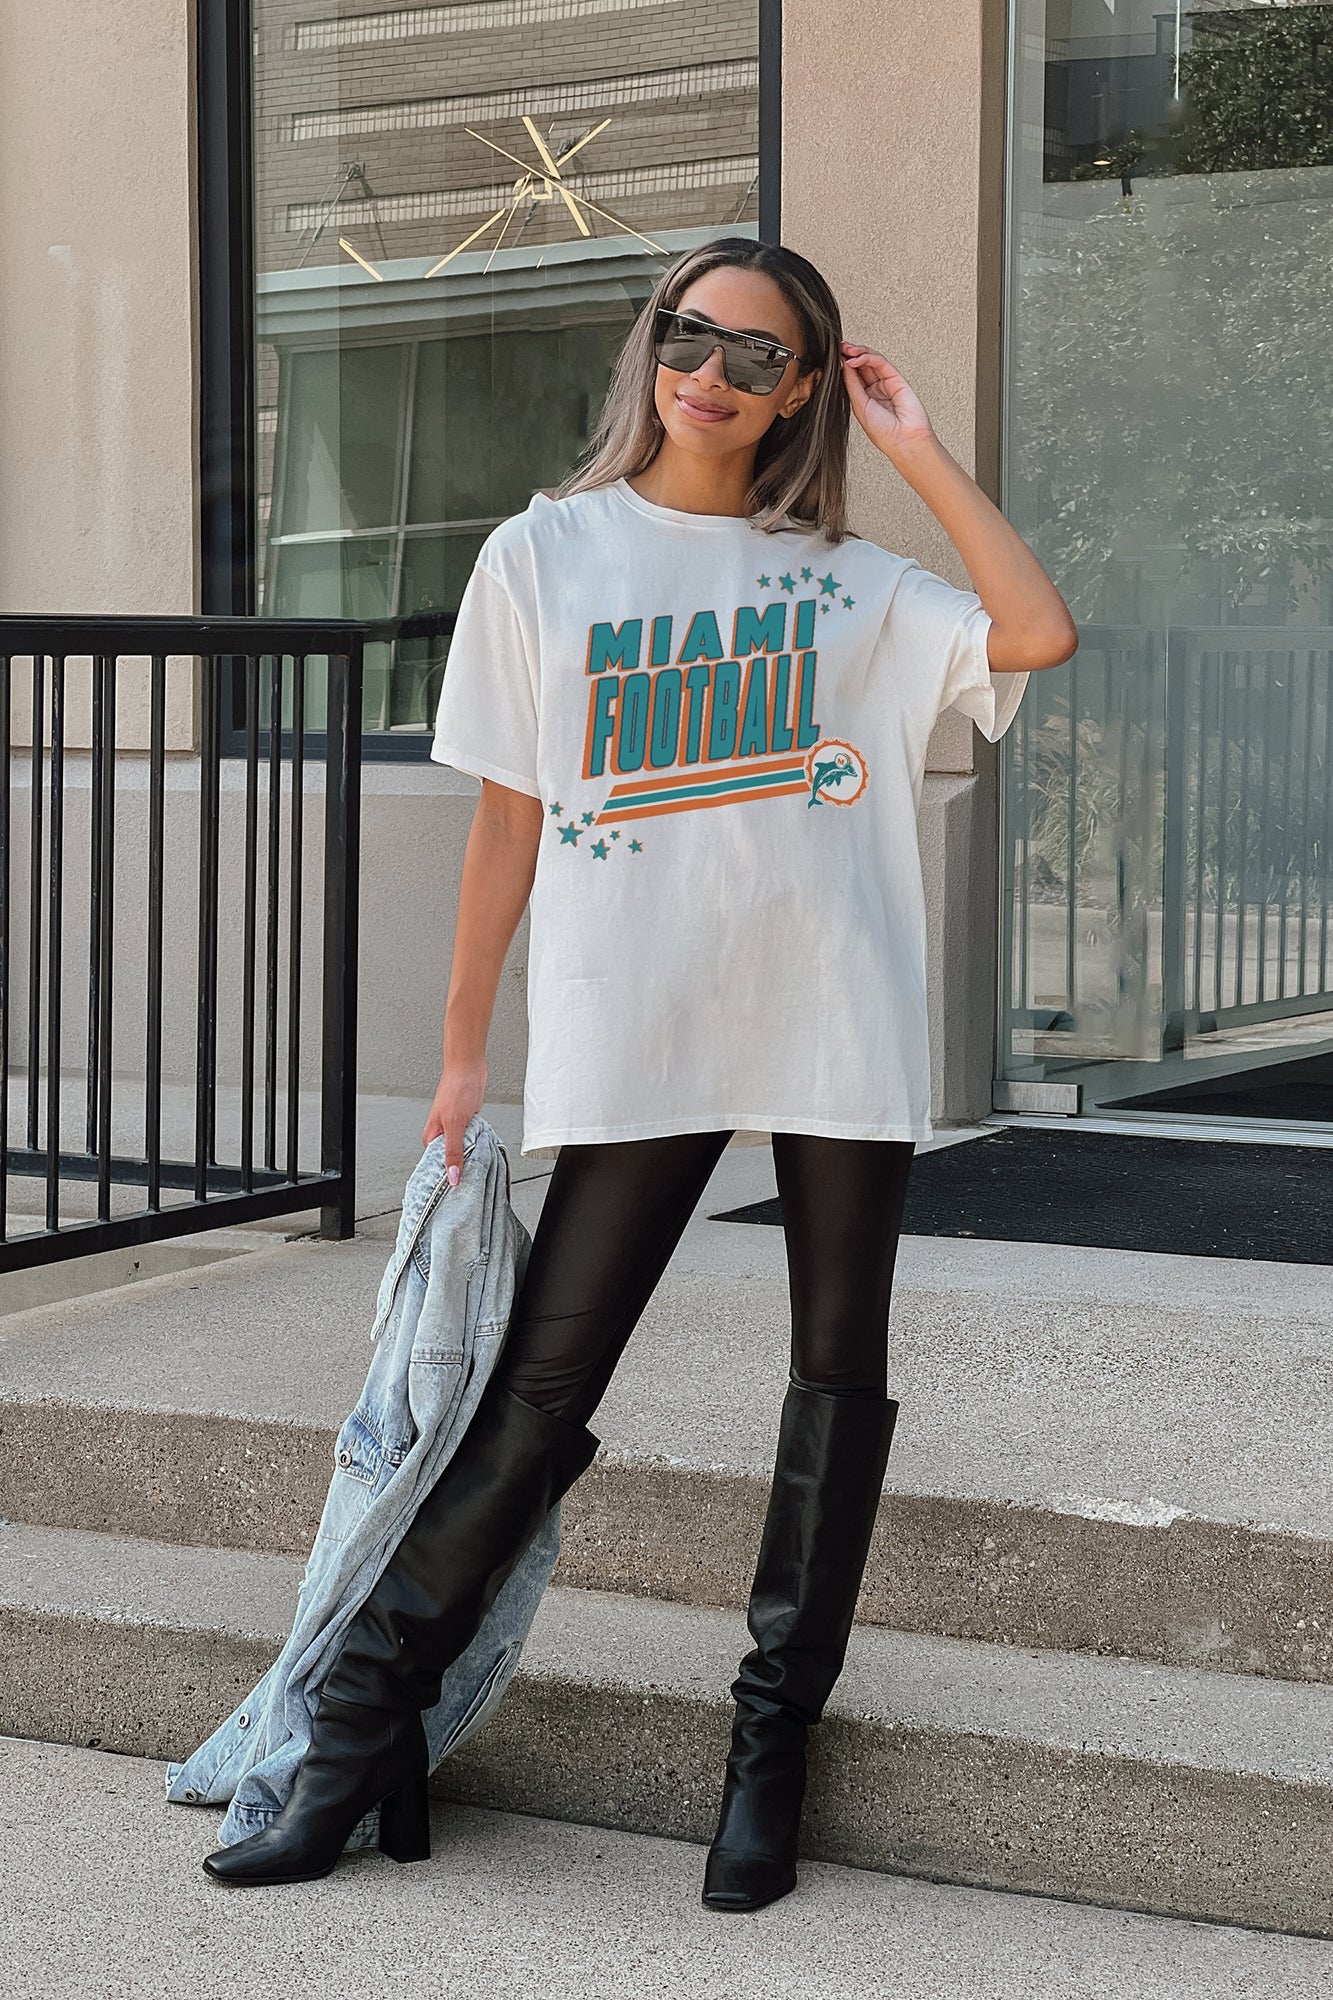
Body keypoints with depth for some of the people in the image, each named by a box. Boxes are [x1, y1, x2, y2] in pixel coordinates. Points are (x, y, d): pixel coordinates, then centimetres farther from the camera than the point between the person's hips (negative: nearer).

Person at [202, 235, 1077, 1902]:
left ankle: (770, 1754, 17)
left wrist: (916, 451, -2)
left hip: (839, 1036, 2)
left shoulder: (851, 580, 8)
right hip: (629, 1043, -2)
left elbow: (1038, 635, -8)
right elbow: (509, 818, 7)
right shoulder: (543, 558, 7)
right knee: (539, 1391, -1)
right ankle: (360, 1734, 9)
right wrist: (463, 1051, 6)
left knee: (837, 1386, 6)